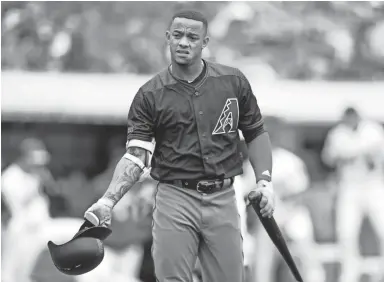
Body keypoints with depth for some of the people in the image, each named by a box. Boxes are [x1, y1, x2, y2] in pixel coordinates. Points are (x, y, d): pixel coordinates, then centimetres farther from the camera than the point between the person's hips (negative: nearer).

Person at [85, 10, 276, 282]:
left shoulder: (233, 82, 5)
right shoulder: (149, 95, 0)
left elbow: (255, 134, 14)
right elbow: (136, 157, -6)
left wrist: (265, 181, 1)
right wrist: (109, 200, -20)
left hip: (222, 199, 2)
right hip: (174, 198, -1)